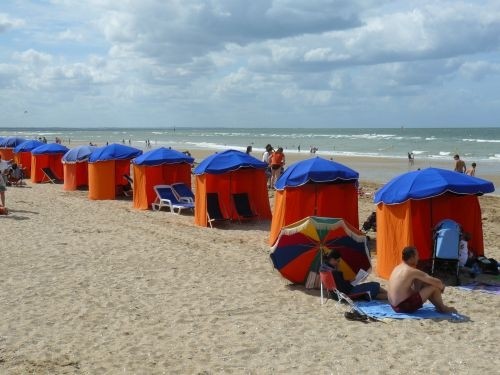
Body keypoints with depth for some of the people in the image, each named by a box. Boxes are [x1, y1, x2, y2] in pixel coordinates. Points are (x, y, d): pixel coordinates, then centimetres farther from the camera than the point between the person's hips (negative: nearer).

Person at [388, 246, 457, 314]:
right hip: (404, 307, -9)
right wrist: (442, 287, 11)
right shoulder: (412, 271, -16)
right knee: (434, 286, -4)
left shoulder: (398, 268, 10)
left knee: (420, 282, 21)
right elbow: (437, 282, -13)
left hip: (394, 306, 9)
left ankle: (438, 306, 26)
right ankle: (442, 308, 20)